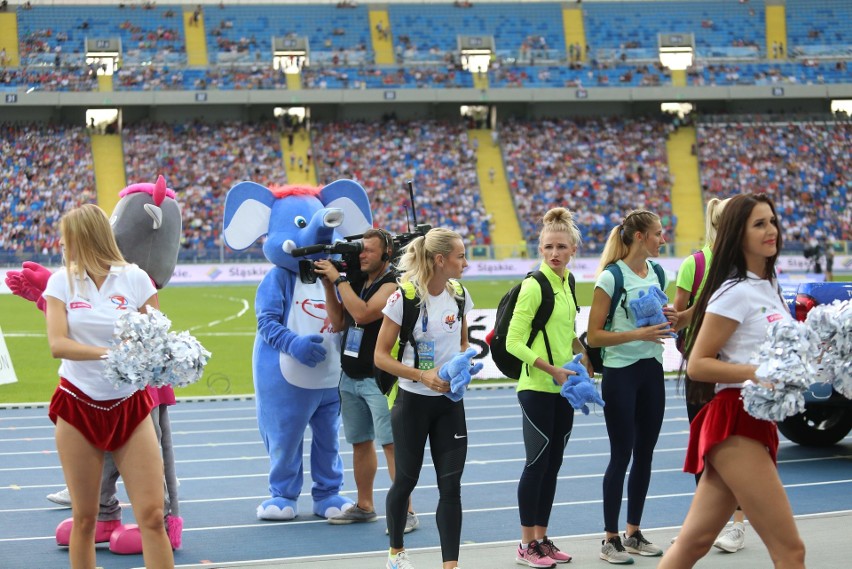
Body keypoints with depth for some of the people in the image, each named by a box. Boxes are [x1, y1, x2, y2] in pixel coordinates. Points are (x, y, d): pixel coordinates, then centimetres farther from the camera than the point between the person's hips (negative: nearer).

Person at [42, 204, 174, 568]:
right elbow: (57, 344, -12)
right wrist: (107, 352, -28)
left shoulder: (134, 279, -2)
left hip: (130, 407, -1)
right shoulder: (62, 281, 1)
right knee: (84, 518, 4)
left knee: (152, 515, -7)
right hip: (78, 406, 1)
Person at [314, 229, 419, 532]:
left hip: (379, 379, -8)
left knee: (391, 444, -9)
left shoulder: (392, 285, -12)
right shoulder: (357, 282, 12)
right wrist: (328, 285, 4)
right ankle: (364, 506, 24)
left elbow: (363, 313, -24)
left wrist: (338, 280, -17)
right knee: (361, 442, 14)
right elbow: (338, 323, 14)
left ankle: (406, 512, -8)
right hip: (351, 376, 8)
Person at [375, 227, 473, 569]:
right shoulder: (404, 297, -15)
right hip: (413, 401, -4)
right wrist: (422, 375, -23)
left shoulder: (459, 294, 1)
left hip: (450, 401, 4)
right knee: (406, 479, 9)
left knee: (451, 484, -3)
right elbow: (381, 356, -12)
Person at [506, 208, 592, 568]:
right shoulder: (534, 286, -14)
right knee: (537, 462, -3)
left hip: (563, 388, 7)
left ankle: (541, 538, 19)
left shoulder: (567, 281, 9)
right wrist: (552, 369, -21)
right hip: (537, 388, -7)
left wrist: (584, 356, 11)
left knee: (553, 463, 11)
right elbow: (514, 342, -17)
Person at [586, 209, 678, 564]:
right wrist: (638, 334, -25)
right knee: (621, 455, -3)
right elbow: (594, 336, -14)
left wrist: (668, 320, 0)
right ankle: (610, 539, 6)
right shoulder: (611, 278, -12)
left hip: (651, 370, 6)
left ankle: (634, 533, 20)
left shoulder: (656, 273, 8)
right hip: (621, 372, -6)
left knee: (645, 453, 9)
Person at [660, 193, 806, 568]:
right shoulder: (735, 292, -11)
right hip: (735, 427, -9)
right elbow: (697, 364, -13)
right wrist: (757, 372, -24)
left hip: (756, 423, 9)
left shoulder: (768, 288, 15)